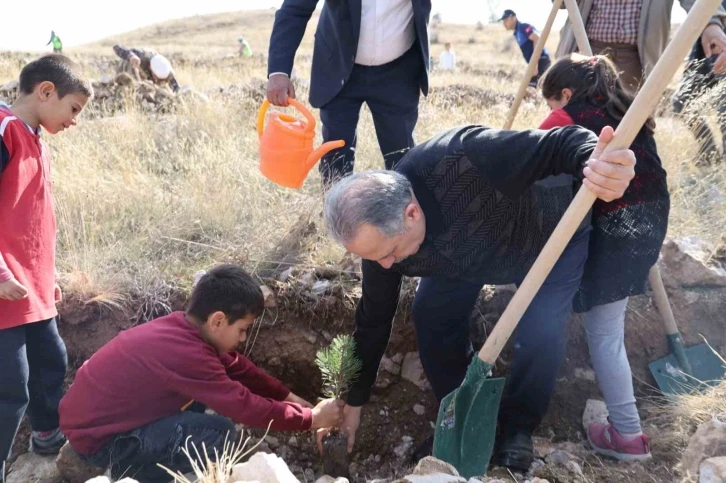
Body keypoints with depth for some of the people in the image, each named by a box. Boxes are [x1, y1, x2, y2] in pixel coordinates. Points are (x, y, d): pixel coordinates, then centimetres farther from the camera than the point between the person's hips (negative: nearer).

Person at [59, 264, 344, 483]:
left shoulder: (182, 326, -3)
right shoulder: (187, 354, -29)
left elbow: (235, 366, 8)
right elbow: (247, 407, -25)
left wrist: (288, 397, 7)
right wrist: (311, 419, -14)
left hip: (92, 414, 9)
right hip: (96, 439, -9)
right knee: (219, 433, -21)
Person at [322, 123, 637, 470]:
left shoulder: (464, 158, -47)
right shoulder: (380, 235, -25)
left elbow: (559, 143, -42)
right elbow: (373, 321, -13)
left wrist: (593, 160, -67)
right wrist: (353, 402, -5)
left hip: (554, 234, -4)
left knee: (541, 330, -17)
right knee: (431, 316, -8)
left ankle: (518, 427, 11)